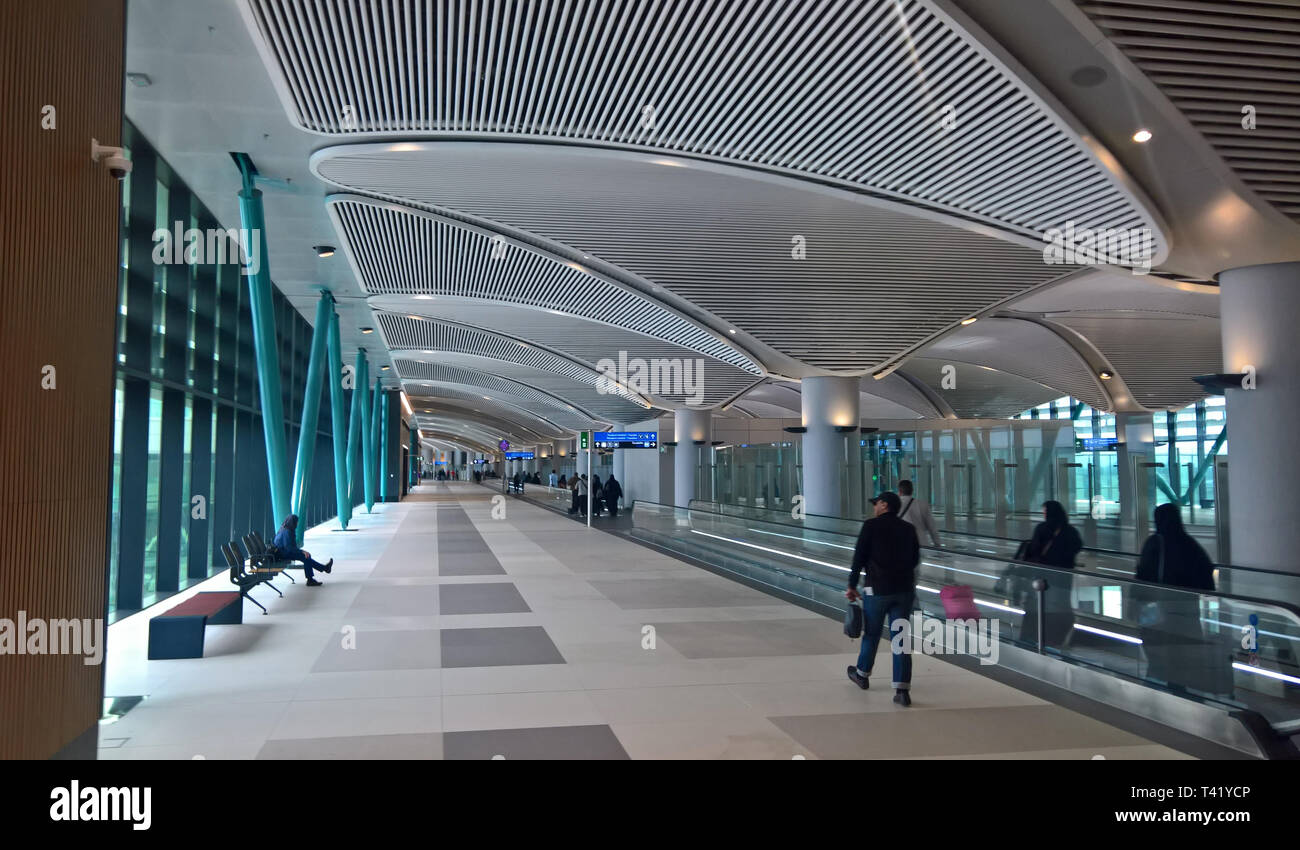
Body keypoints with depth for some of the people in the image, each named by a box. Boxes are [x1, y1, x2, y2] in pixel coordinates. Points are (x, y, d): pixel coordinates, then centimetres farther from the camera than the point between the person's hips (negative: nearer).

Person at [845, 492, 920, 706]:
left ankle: (862, 674, 33)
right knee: (900, 638, 3)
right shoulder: (908, 529, 7)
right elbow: (915, 559, 15)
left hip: (877, 590, -3)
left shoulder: (871, 526, -6)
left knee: (871, 634, 14)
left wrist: (852, 586, 0)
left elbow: (859, 558, -7)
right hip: (905, 590, 3)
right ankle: (902, 689, -2)